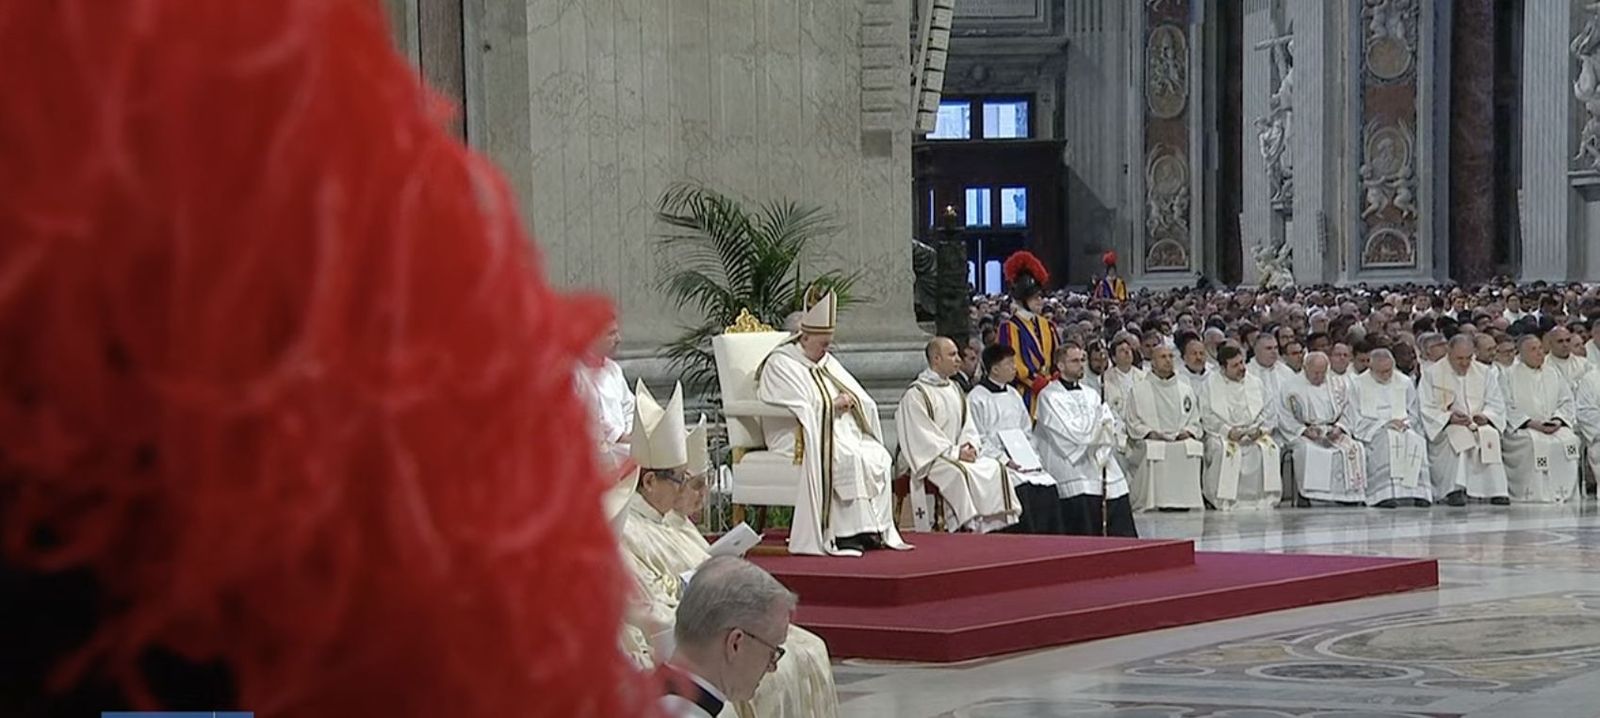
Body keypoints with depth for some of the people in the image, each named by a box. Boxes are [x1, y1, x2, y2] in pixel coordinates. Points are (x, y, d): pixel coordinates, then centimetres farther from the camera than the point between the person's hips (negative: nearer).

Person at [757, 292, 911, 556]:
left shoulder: (828, 363, 20)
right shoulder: (780, 364, -3)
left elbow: (864, 401, 17)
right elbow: (798, 408, -14)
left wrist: (847, 401, -6)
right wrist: (831, 405, -8)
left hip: (840, 432, 7)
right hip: (798, 437, -7)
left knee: (879, 456, -19)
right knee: (848, 458, -33)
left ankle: (878, 529, -22)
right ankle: (848, 532, -33)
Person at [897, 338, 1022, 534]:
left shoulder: (955, 391, 17)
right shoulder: (915, 395, -8)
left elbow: (968, 427, 17)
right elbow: (921, 436, -15)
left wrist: (969, 445, -6)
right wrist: (955, 452, -19)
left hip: (956, 454, 7)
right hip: (929, 459, -7)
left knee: (995, 468, -14)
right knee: (960, 472, -35)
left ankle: (993, 525, -17)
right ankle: (968, 526, -35)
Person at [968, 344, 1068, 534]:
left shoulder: (1013, 395, 19)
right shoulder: (977, 399, -4)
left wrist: (1032, 458, 5)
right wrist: (1005, 461, -16)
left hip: (1025, 465, 6)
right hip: (996, 465, -6)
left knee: (1048, 487, -16)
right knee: (1022, 489, -29)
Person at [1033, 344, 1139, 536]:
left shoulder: (1090, 394, 19)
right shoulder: (1050, 396, -3)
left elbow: (1113, 427, 12)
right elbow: (1073, 432, -13)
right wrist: (1099, 420, 1)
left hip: (1105, 470, 7)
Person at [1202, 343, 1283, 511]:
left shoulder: (1255, 383, 16)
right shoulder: (1211, 385, 5)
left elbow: (1269, 413, 11)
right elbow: (1207, 417, -3)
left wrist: (1260, 429, -8)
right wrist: (1228, 430, -16)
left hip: (1254, 435, 3)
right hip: (1222, 435, -3)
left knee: (1268, 448, -27)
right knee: (1225, 451, -35)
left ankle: (1264, 501, -24)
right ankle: (1226, 502, -31)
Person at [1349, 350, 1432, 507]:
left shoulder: (1405, 384, 15)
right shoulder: (1358, 386, 5)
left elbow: (1414, 415, 14)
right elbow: (1357, 421, -1)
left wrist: (1404, 423, -9)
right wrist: (1384, 424, -13)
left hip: (1403, 430, 3)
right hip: (1372, 433, -3)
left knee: (1415, 442, -33)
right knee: (1386, 442, -38)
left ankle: (1417, 494, -39)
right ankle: (1385, 497, -46)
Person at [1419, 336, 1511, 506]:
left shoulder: (1483, 373, 13)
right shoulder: (1432, 374, 1)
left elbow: (1496, 402, 10)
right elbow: (1425, 409, -6)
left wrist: (1485, 416, -13)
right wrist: (1449, 417, -21)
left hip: (1478, 426, 3)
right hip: (1443, 429, -3)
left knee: (1490, 435, -31)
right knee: (1458, 435, -37)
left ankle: (1495, 490, -33)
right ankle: (1455, 490, -40)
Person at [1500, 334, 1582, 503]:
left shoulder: (1554, 375, 18)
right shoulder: (1509, 377, 3)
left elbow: (1567, 402, 13)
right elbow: (1507, 407, -6)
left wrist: (1558, 420, -8)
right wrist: (1532, 423, -17)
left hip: (1555, 427, 4)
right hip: (1522, 428, -4)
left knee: (1569, 440, -26)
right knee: (1535, 443, -35)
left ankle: (1565, 493, -22)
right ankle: (1537, 494, -33)